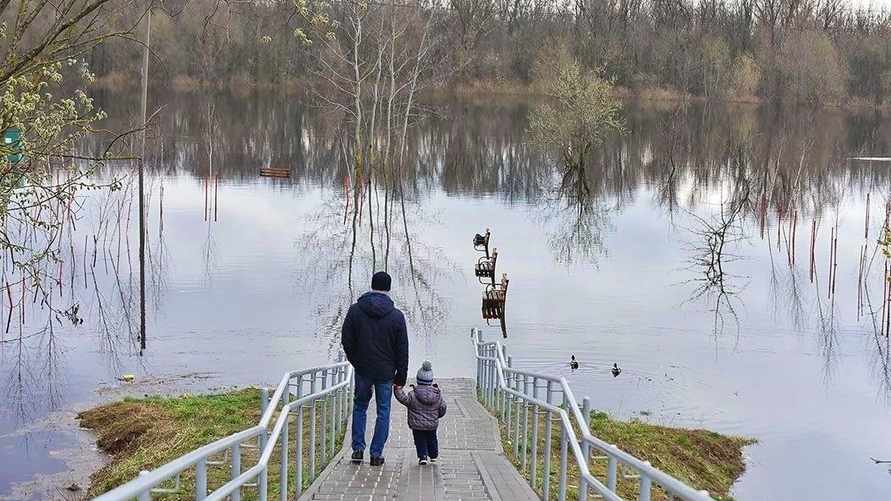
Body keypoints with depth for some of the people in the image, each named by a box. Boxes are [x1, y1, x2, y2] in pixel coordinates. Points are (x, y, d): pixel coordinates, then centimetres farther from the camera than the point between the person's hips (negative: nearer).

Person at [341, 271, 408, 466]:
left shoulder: (355, 310, -4)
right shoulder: (397, 316, -7)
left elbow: (346, 341, 0)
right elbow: (402, 351, -3)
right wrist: (400, 377, 5)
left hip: (362, 369, 1)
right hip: (386, 372, -1)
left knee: (360, 407, 18)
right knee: (383, 412, 9)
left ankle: (358, 448, 11)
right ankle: (376, 454, 8)